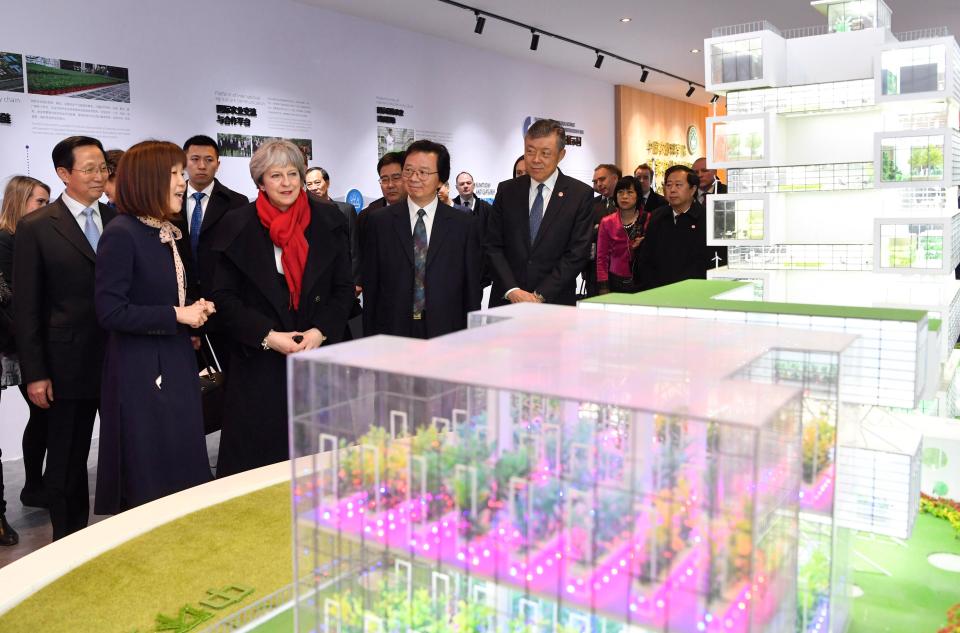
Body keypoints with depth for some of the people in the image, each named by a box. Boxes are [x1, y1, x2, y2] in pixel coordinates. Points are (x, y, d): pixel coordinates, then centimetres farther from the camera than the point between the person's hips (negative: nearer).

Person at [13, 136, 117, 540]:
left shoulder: (119, 220, 6)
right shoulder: (36, 227, -3)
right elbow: (26, 307, -3)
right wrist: (34, 374, -7)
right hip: (70, 362, -2)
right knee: (67, 460, 11)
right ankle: (69, 541, 27)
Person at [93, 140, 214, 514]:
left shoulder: (168, 234, 11)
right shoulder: (121, 234, -14)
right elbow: (110, 312, -19)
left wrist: (194, 312, 2)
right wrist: (176, 316, -17)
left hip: (177, 366, 8)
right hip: (140, 373, -8)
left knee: (182, 467, 13)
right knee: (148, 479, 3)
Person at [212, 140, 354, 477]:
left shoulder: (329, 220, 4)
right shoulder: (238, 225, 0)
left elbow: (344, 287, 5)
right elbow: (224, 296, -1)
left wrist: (321, 330, -10)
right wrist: (267, 336, -12)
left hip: (319, 352, 1)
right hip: (259, 362, -1)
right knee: (257, 454, 2)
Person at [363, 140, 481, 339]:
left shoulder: (464, 225, 2)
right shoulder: (380, 222, 4)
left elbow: (472, 290, 2)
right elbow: (370, 287, 4)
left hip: (446, 333, 0)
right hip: (392, 331, 0)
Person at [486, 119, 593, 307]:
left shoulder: (581, 194, -2)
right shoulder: (507, 190, 5)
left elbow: (577, 253, -7)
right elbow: (493, 246, 2)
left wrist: (540, 296, -13)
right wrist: (512, 290, -11)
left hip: (555, 302, -1)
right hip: (506, 300, 2)